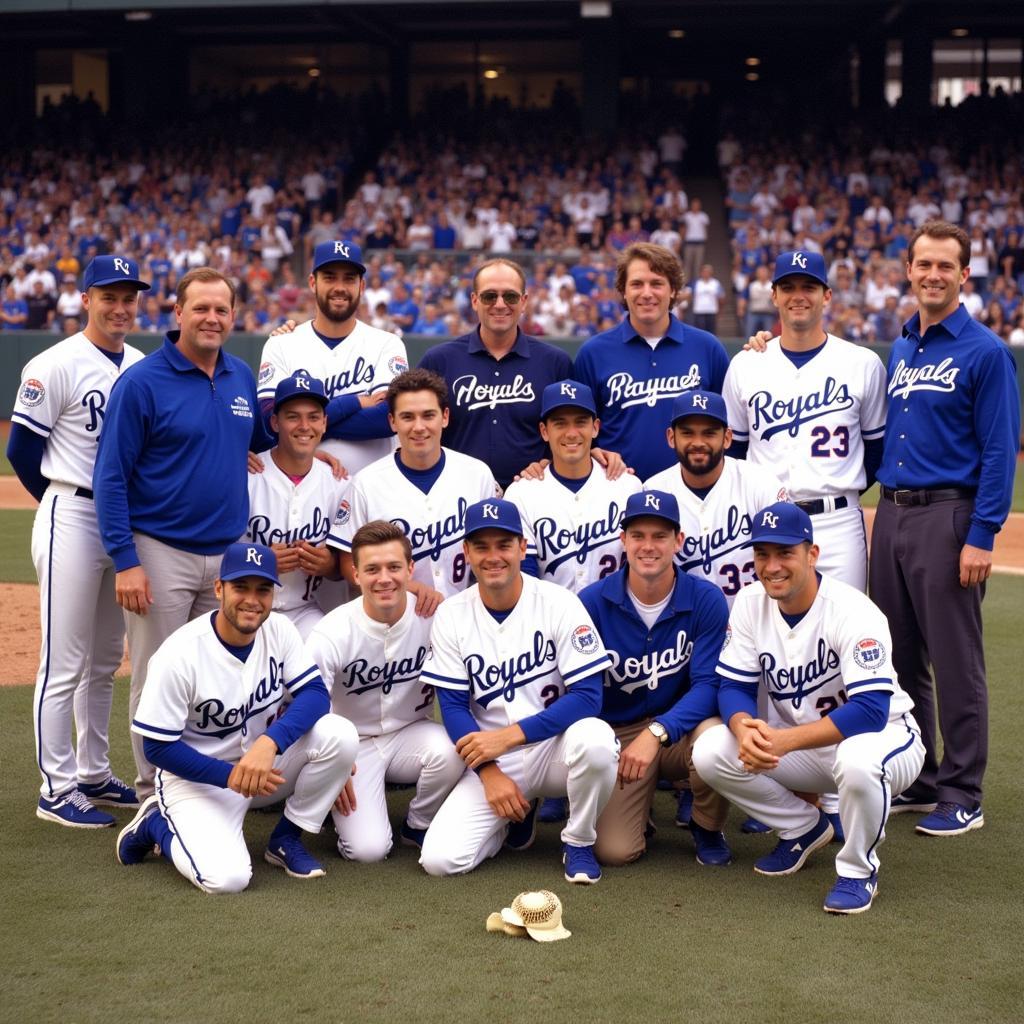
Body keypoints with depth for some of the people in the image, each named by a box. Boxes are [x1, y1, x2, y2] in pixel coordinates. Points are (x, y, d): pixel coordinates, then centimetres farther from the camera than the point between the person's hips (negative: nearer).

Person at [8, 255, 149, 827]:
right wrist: (66, 503, 1)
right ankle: (58, 790, 5)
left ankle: (94, 776, 27)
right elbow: (22, 448, -8)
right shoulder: (56, 366, -10)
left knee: (106, 661, 15)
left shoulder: (144, 368, 10)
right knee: (65, 665, -3)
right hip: (71, 521, -7)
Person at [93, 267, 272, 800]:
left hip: (230, 554, 6)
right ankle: (155, 795, 13)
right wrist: (125, 562, -16)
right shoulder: (140, 382, -10)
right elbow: (110, 477, -11)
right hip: (161, 553, -5)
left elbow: (262, 440, 25)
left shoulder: (243, 378, 8)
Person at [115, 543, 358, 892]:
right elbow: (158, 747, -17)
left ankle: (287, 839, -1)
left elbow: (315, 694, -17)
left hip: (267, 762, 4)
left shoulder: (279, 630, -9)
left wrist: (269, 742, -35)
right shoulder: (180, 654, -22)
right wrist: (231, 776, -27)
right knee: (226, 877, -27)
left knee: (340, 733, -21)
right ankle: (156, 825, 6)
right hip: (198, 776, -4)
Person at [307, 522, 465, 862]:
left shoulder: (432, 617, -12)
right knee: (368, 848, -20)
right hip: (355, 744, -2)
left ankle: (418, 827, -2)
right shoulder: (333, 632, -18)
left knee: (449, 750, -33)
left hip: (412, 733, 2)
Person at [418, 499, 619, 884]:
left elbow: (587, 697, -15)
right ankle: (517, 813, 16)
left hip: (554, 748, -2)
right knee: (440, 859, -17)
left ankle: (579, 843, -7)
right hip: (492, 758, 2)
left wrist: (509, 735, -23)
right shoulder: (451, 616, -3)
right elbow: (453, 707, -2)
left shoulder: (559, 604, -10)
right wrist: (489, 773, -16)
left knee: (595, 738, -37)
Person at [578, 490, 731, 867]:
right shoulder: (593, 602, -11)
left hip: (682, 729, 1)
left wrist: (656, 732, -33)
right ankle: (636, 806, 20)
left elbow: (709, 683, -18)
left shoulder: (706, 599, -12)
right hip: (617, 734, 0)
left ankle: (707, 828, -1)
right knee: (614, 850, -19)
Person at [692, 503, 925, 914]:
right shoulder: (750, 603, -8)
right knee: (710, 752, -16)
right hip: (802, 745, 6)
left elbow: (870, 711, -33)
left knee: (857, 760, -41)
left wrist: (787, 740, -42)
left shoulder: (853, 613, -26)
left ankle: (858, 869, -11)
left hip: (885, 737, -6)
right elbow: (734, 686, -7)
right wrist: (745, 728, -31)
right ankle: (804, 827, 10)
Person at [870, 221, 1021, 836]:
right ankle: (914, 779, 24)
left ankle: (962, 795, 6)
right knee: (901, 656, 12)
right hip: (891, 513, 7)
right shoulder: (900, 350, 15)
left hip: (948, 515, -7)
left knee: (955, 661, -2)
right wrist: (888, 500, 14)